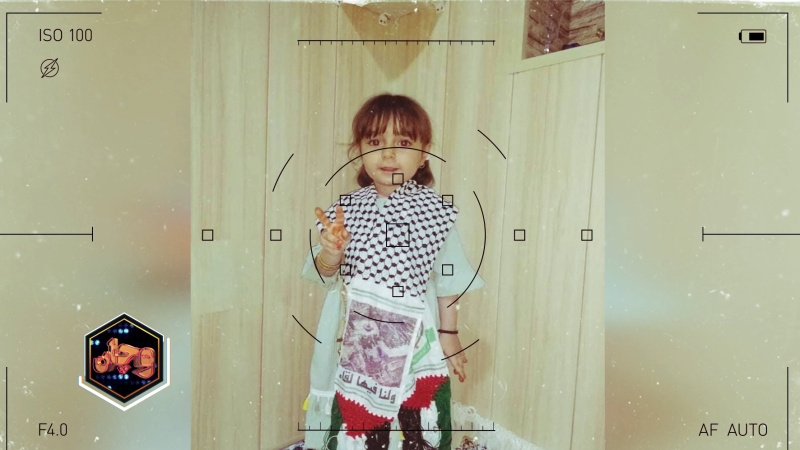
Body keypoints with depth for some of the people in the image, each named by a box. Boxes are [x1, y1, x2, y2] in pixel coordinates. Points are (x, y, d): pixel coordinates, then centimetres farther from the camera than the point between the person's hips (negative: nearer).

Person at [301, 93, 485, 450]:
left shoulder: (434, 210, -6)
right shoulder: (346, 208, -2)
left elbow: (447, 279, 2)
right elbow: (323, 274, 0)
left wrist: (449, 335, 5)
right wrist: (331, 253, -21)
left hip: (415, 339, -1)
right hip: (357, 338, 2)